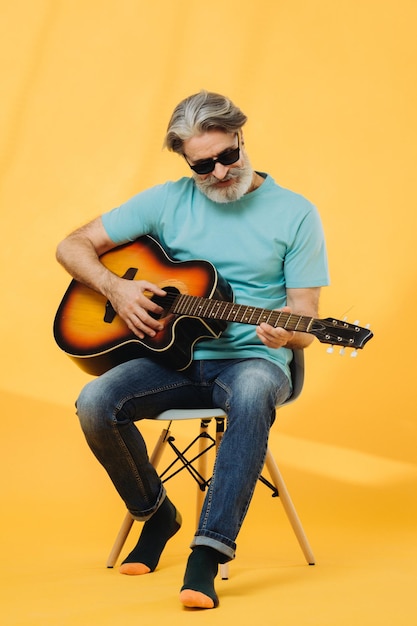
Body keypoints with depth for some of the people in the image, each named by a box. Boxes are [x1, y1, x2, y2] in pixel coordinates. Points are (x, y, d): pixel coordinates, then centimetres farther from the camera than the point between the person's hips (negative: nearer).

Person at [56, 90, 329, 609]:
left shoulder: (294, 214, 0)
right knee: (95, 403, -25)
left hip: (251, 359, -3)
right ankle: (156, 514, 3)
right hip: (176, 358, 3)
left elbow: (304, 324, -1)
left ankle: (207, 555, -37)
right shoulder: (168, 201, 6)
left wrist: (285, 333, -26)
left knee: (253, 393, -39)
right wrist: (115, 288, -9)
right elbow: (73, 246, 9)